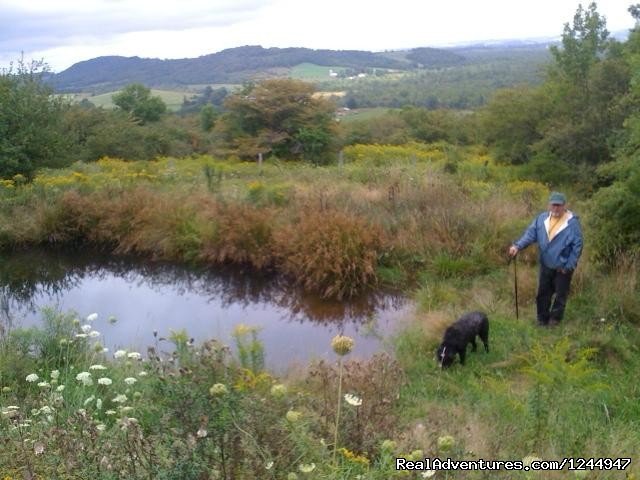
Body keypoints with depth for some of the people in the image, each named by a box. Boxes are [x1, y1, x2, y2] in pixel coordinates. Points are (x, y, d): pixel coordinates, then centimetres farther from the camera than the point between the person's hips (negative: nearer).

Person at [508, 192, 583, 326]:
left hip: (563, 267, -4)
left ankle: (555, 318, 26)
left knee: (560, 294, 10)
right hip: (546, 264, 4)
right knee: (543, 293, 13)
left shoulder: (572, 222, -17)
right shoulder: (542, 218, -3)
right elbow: (530, 234, -8)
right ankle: (542, 318, 27)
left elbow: (577, 245, -15)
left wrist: (569, 265, -16)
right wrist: (518, 246, -25)